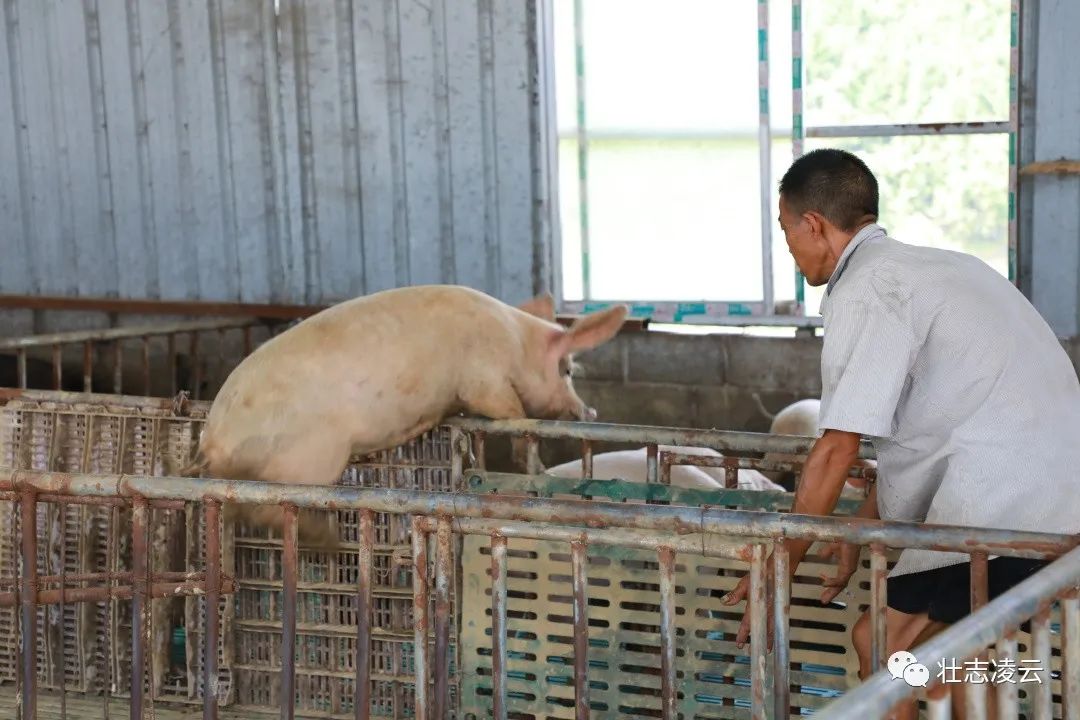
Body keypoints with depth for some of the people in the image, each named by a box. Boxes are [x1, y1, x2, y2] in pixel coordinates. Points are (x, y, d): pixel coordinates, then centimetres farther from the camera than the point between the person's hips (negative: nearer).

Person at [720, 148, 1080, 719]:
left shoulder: (864, 291, -10)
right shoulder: (929, 266, 19)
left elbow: (836, 450, -13)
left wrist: (778, 569, -4)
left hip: (1006, 506, -10)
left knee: (882, 641, -1)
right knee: (953, 631, 25)